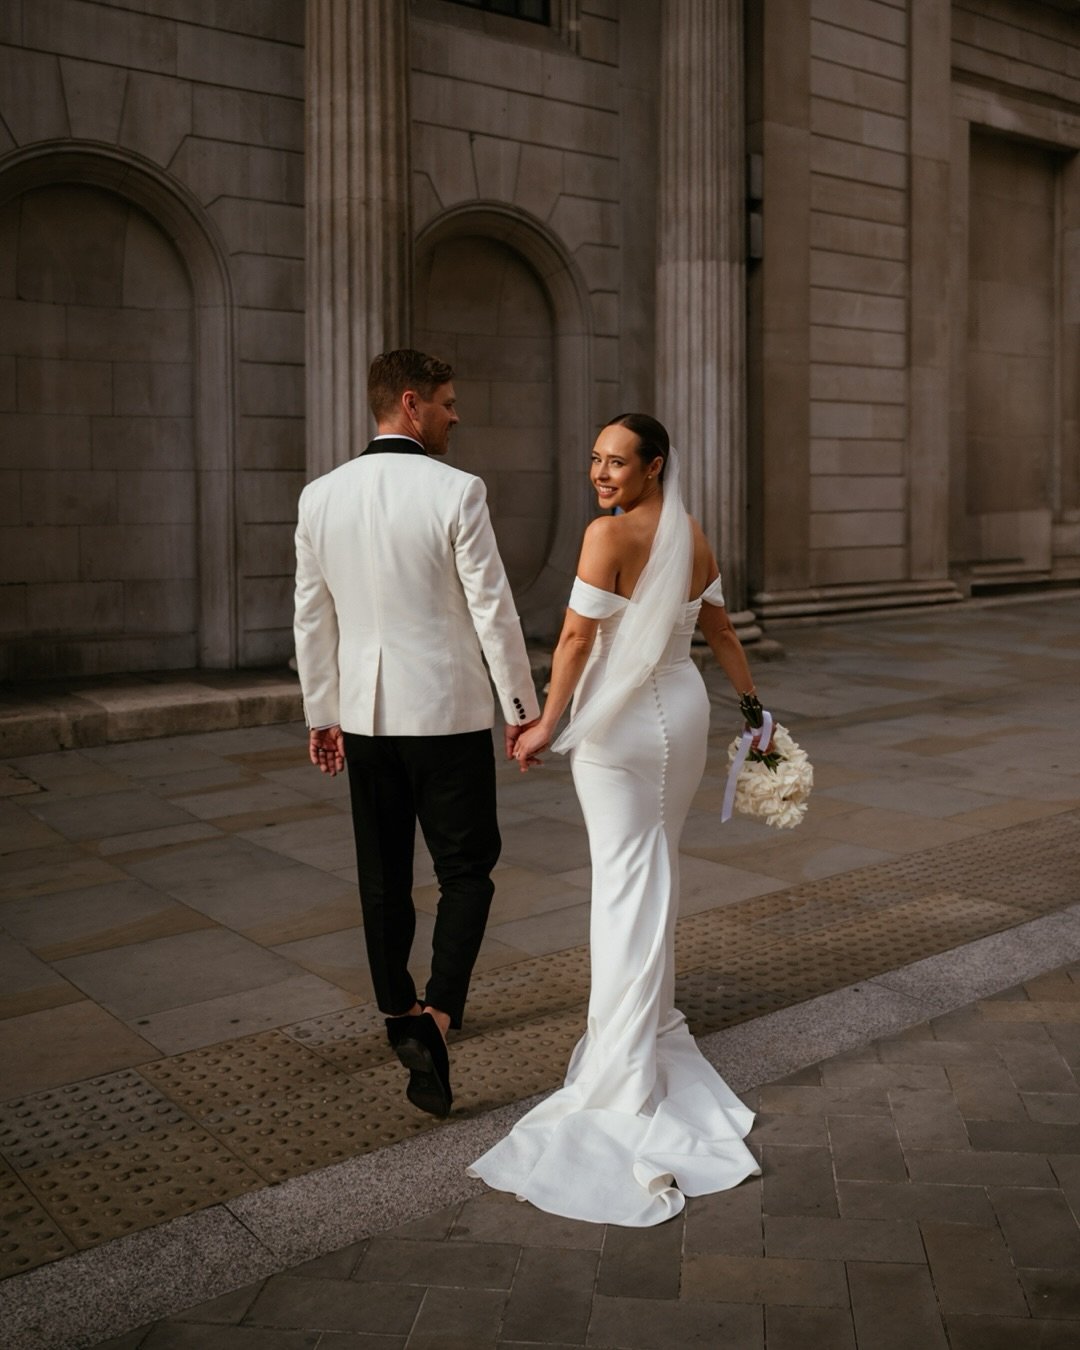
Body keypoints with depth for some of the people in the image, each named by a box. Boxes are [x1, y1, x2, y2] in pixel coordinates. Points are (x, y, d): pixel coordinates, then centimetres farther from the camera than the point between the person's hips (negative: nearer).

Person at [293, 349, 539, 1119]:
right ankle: (435, 1017, -9)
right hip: (447, 712, -5)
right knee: (467, 868, 6)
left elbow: (312, 619, 7)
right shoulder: (456, 491, -12)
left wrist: (322, 714, 16)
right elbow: (493, 610, -11)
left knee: (384, 875, 15)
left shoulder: (320, 496, 2)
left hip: (364, 714, 5)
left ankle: (401, 1014, 31)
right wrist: (522, 705, -1)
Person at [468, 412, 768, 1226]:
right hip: (684, 711, 7)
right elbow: (720, 630, 11)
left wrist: (547, 724, -12)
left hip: (619, 724, -6)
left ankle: (628, 1074, -2)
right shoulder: (694, 535, 5)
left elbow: (578, 637, -18)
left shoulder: (610, 533, -16)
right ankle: (650, 1012, 32)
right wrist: (756, 706, 19)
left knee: (626, 880, -3)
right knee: (657, 866, 19)